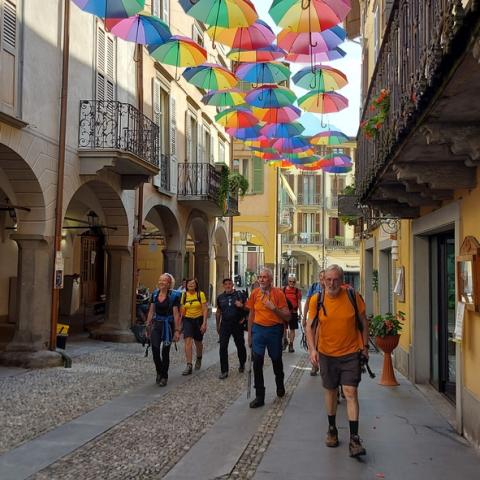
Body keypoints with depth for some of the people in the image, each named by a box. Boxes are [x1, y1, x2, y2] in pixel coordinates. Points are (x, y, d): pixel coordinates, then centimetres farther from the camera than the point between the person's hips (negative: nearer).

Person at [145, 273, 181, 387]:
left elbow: (176, 314, -9)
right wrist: (148, 325, 10)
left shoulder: (173, 296, -8)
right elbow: (151, 311, 12)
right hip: (156, 324, 3)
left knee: (165, 351, 2)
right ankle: (159, 372, 16)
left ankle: (164, 377, 17)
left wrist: (177, 330, -11)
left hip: (168, 325, -3)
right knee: (155, 349, -8)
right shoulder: (154, 294, 5)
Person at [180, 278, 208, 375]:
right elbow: (182, 310, 8)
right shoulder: (184, 295, 2)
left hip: (198, 319, -1)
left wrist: (204, 323, -14)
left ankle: (199, 359, 44)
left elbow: (205, 310, -7)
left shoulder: (201, 294, -5)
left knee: (198, 342, 14)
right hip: (187, 320, 1)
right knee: (188, 341, -15)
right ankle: (189, 366, -16)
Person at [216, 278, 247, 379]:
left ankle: (242, 364, 34)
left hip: (237, 324, -1)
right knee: (223, 347, -6)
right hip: (225, 324, 2)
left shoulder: (238, 295, -1)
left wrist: (241, 305, -21)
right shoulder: (220, 297, 8)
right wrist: (217, 325, 17)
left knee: (240, 346, 11)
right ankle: (224, 371, 0)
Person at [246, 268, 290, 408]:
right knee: (257, 362, -5)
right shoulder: (255, 293, 2)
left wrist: (274, 308, -21)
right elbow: (251, 314, 11)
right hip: (258, 329, 2)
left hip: (274, 330, -2)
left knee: (276, 360, 14)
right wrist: (249, 334, 12)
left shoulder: (278, 293, -7)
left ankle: (280, 386, 43)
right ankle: (259, 396, 4)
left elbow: (287, 316, -7)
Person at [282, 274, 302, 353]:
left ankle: (291, 345, 14)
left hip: (293, 312, 0)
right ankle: (285, 341, 29)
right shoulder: (284, 289, 0)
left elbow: (299, 302, 1)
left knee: (292, 329, 5)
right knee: (284, 328, 6)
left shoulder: (297, 291, 0)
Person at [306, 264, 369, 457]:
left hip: (351, 353, -2)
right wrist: (312, 349, -14)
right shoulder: (316, 300, -8)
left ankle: (354, 439, -5)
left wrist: (365, 346, 3)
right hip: (326, 353, 2)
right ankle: (332, 429, 34)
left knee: (351, 392, -9)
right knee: (330, 390, 15)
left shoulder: (353, 296, -10)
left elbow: (363, 322, 3)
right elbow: (309, 326, -2)